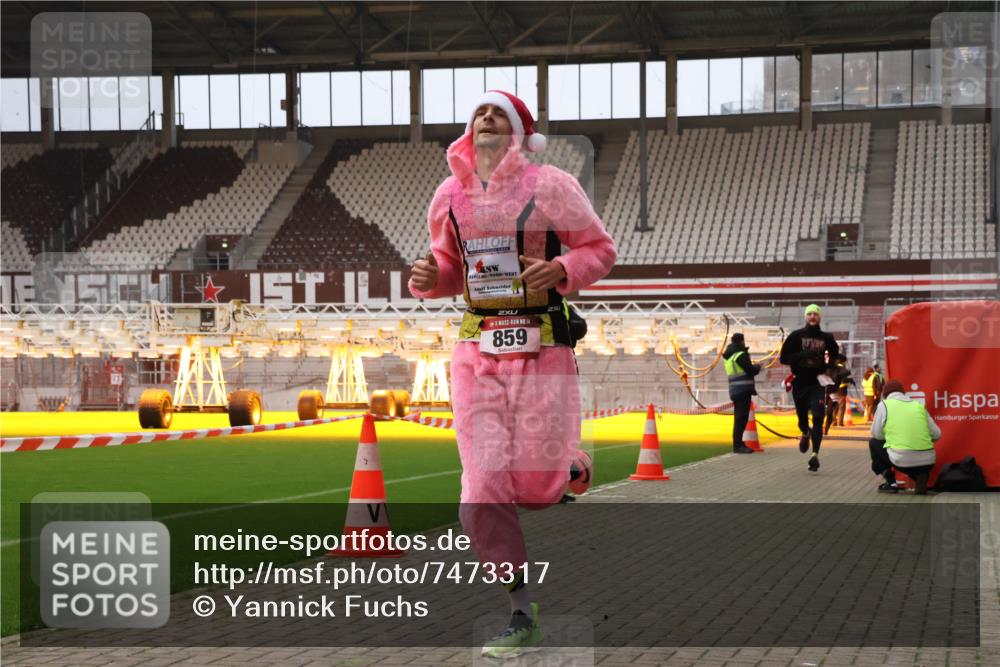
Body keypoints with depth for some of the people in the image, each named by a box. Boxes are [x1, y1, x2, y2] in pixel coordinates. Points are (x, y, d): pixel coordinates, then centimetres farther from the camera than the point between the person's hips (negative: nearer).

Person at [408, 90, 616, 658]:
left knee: (536, 488, -1)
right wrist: (430, 278, -4)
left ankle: (570, 466, 38)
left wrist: (561, 270, -19)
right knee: (484, 495, -5)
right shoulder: (450, 196, 8)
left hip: (543, 352, -3)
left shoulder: (551, 187, -5)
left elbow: (601, 249, 1)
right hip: (477, 355, 3)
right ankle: (524, 615, 7)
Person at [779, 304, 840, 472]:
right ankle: (805, 435, 48)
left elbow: (835, 356, 21)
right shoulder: (796, 336, 0)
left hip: (817, 384, 0)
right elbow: (783, 358, -3)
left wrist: (828, 368, 1)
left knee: (818, 418, -16)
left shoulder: (826, 338, 5)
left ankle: (815, 455, -17)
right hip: (799, 384, 0)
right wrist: (802, 354, -18)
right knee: (802, 419, 12)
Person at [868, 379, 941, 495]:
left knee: (874, 443, 25)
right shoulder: (919, 405, 18)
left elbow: (876, 435, 10)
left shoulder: (884, 404, 8)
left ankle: (890, 482, 14)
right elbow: (937, 435, 16)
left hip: (902, 459, -3)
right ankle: (921, 477, 7)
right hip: (927, 461, 3)